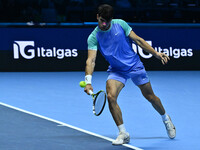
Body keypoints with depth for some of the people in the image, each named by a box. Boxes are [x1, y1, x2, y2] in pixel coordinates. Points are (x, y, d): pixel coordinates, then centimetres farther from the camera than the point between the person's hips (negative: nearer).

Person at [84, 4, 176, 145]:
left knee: (150, 97, 9)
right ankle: (123, 133, -11)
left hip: (135, 65, 0)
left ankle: (166, 119, 39)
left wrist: (156, 53, -6)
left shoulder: (120, 24, -10)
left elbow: (138, 40, -2)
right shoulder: (93, 37, -13)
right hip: (116, 71, 0)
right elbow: (91, 60, -23)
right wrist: (88, 81, -38)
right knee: (111, 96, -24)